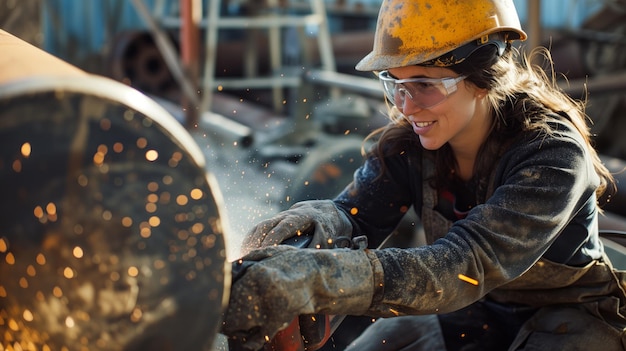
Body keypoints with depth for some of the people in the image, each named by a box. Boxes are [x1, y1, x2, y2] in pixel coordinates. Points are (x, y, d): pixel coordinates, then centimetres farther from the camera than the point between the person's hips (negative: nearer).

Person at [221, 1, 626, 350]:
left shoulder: (553, 155, -31)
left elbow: (468, 264, -43)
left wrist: (317, 279, -56)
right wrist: (317, 218, -43)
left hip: (570, 317, -4)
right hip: (474, 308, 4)